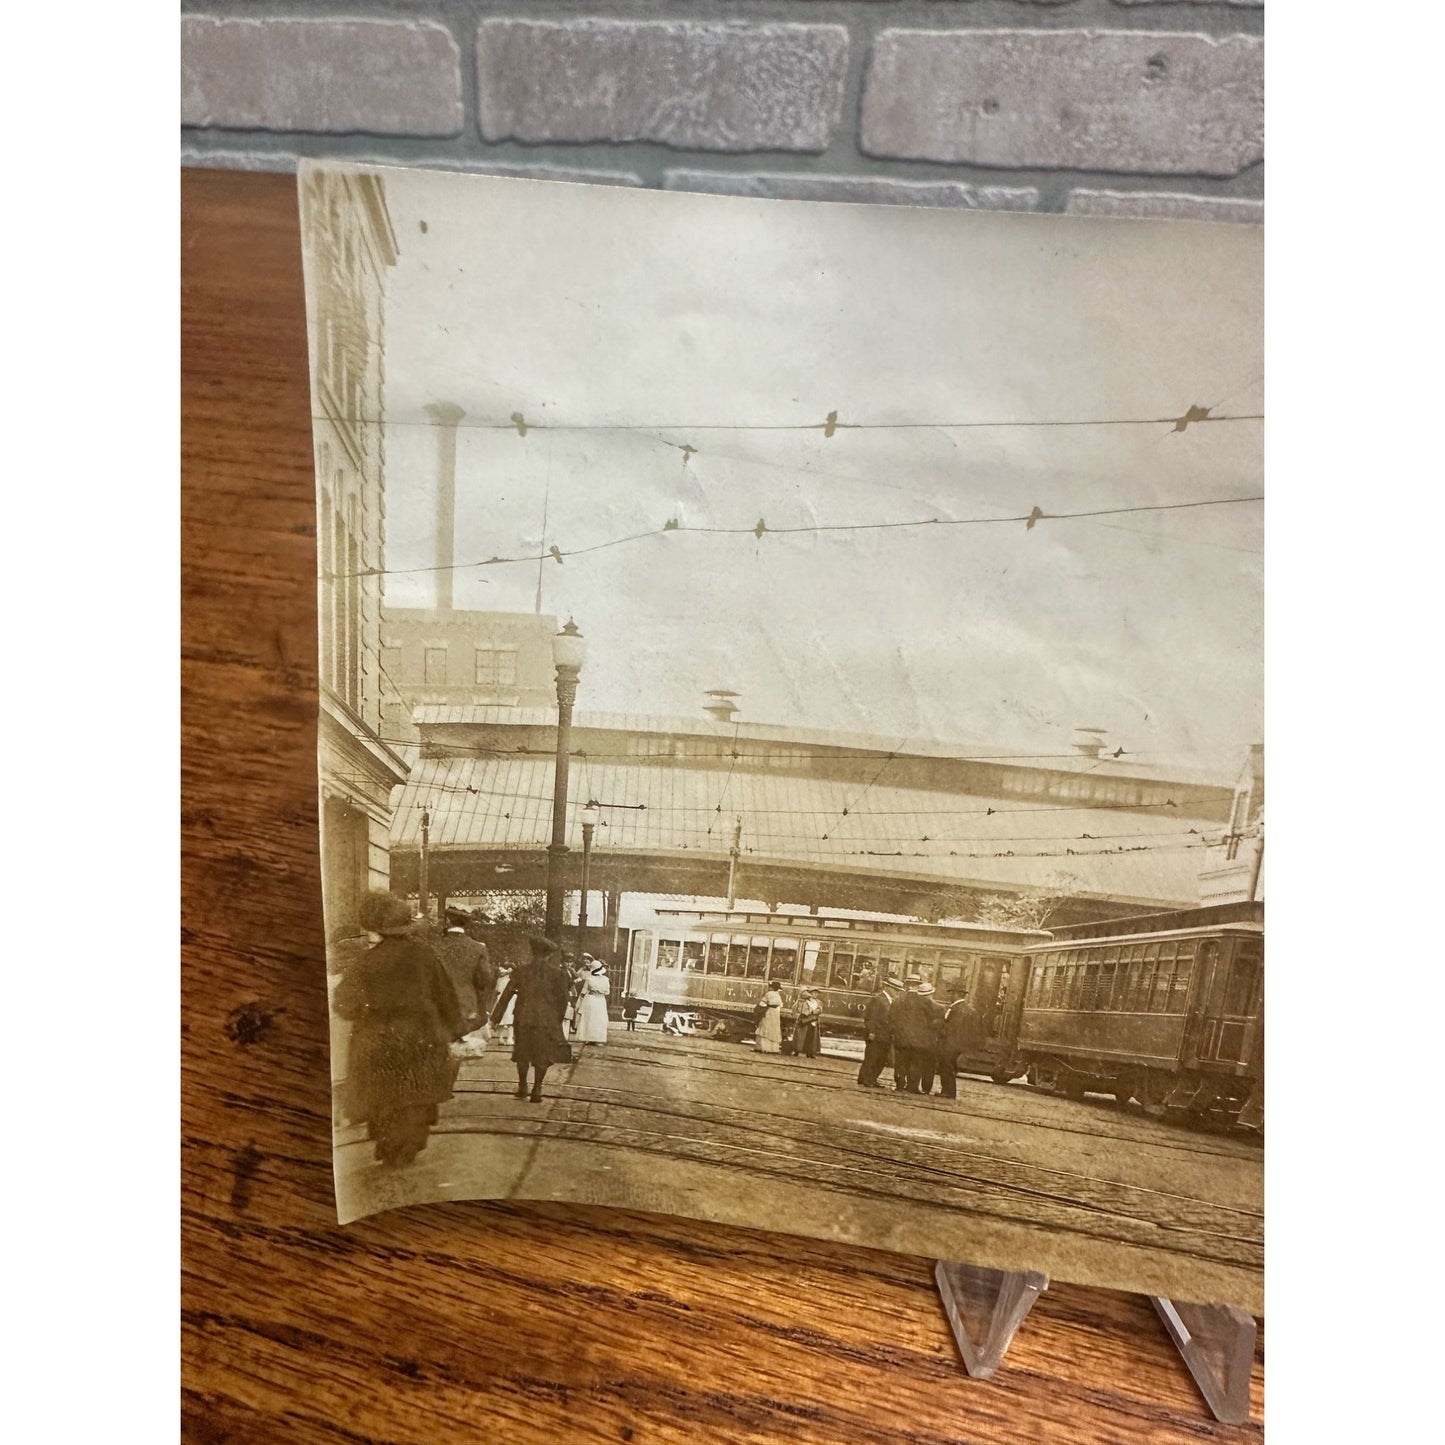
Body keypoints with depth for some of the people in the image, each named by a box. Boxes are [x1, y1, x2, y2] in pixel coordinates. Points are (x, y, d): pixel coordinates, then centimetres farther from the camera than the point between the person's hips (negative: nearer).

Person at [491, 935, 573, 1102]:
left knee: (523, 1053, 18)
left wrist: (496, 1016, 9)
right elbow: (562, 998, -3)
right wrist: (558, 1019, 9)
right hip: (547, 1019, -2)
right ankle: (536, 1090, 8)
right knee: (543, 1055, 9)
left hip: (523, 1018, 2)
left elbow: (506, 995, 2)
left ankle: (522, 1087, 23)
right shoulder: (557, 972, -5)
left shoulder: (520, 971, 0)